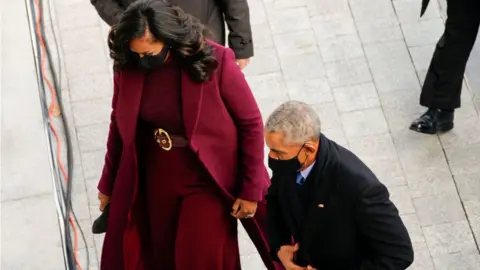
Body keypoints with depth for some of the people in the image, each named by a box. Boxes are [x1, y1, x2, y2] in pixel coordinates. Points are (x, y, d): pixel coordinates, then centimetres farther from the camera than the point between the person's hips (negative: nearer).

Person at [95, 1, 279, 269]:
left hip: (209, 178, -4)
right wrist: (108, 182, 13)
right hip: (158, 177, 4)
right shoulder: (128, 66, -12)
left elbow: (251, 124, -13)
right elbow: (120, 125, 4)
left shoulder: (215, 61, -23)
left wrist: (251, 190, -10)